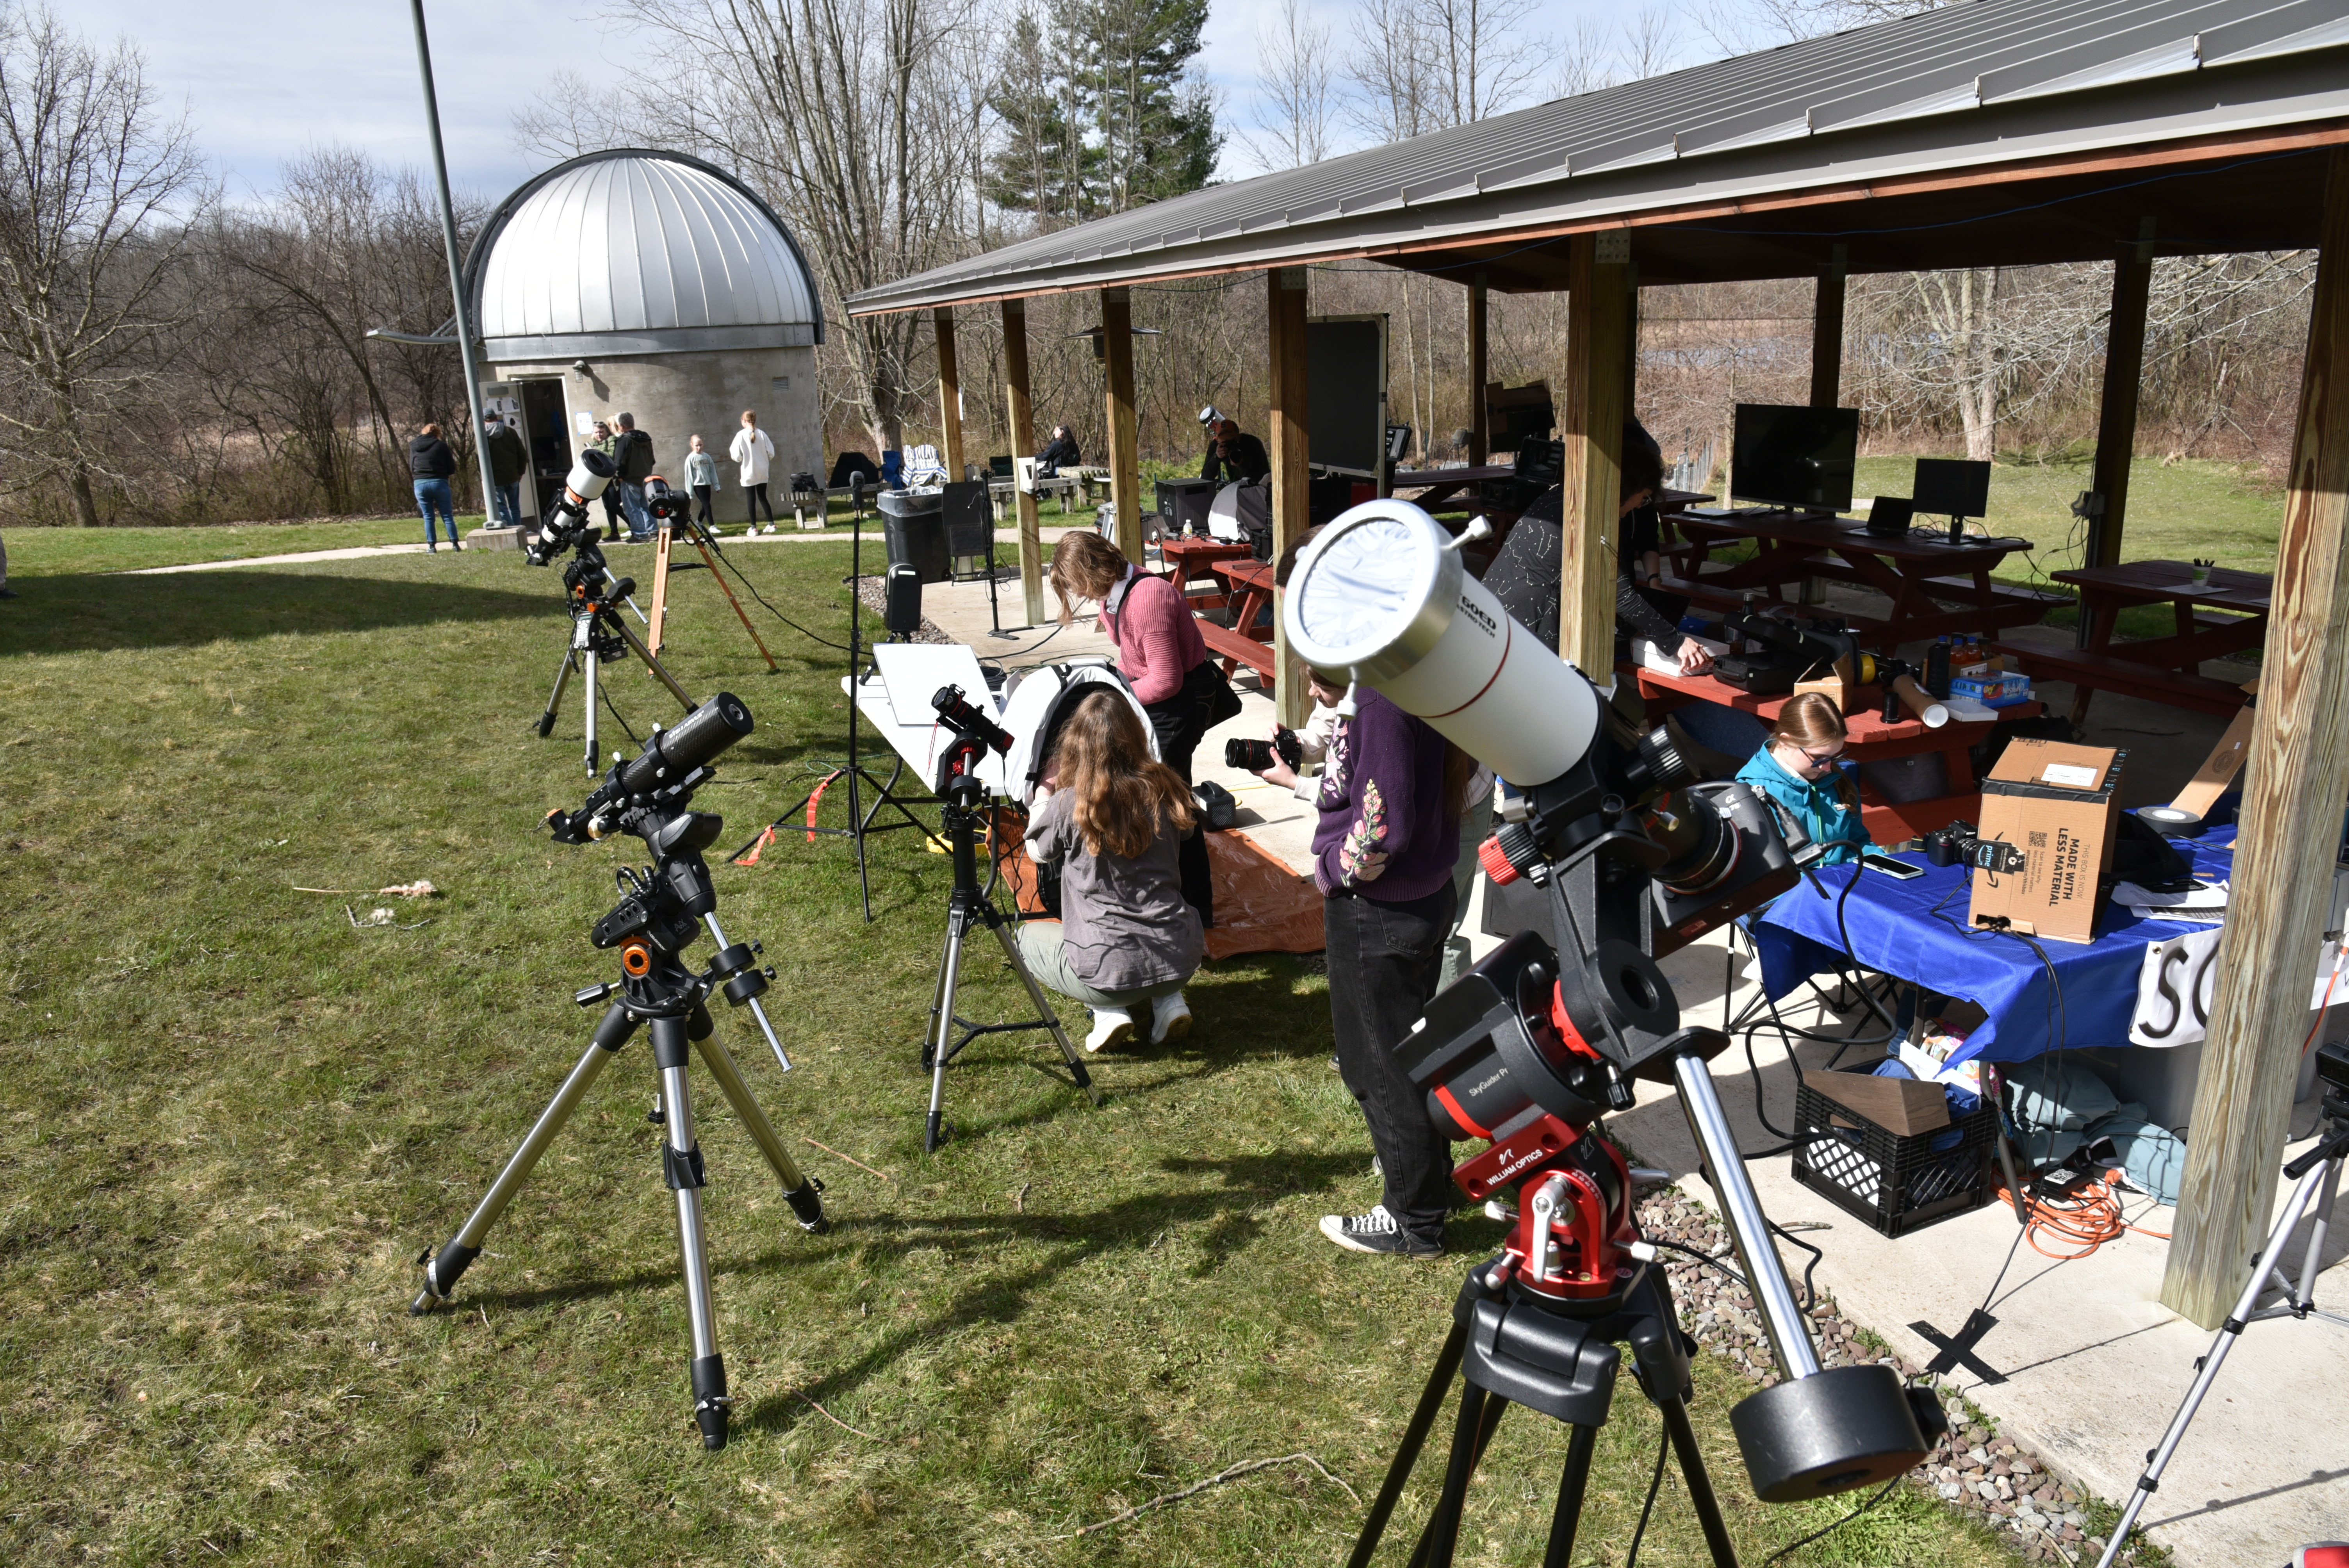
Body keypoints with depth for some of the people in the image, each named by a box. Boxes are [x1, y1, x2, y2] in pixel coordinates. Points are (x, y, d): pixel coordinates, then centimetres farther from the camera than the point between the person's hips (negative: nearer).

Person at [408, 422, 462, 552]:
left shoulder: (414, 446, 10)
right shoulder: (441, 445, 1)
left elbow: (411, 468, 16)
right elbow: (452, 468, 2)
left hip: (420, 484, 2)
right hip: (439, 483, -2)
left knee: (428, 517, 9)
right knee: (448, 515, 4)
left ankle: (431, 546, 5)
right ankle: (455, 544, 0)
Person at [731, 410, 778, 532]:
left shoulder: (741, 435, -11)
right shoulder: (762, 434, -4)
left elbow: (737, 456, -12)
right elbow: (771, 453, -3)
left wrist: (732, 451, 9)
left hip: (749, 473, -3)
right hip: (762, 472, 3)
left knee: (751, 499, 5)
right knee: (763, 497, 15)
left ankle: (754, 527, 5)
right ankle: (771, 524, 11)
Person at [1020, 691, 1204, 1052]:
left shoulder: (1069, 805, -12)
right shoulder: (1165, 789, -4)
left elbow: (1037, 852, 10)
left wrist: (1045, 794, 24)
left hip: (1111, 970, -4)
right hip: (1181, 962, 4)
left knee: (1026, 936, 26)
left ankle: (1109, 1011, 6)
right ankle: (1168, 1001, 13)